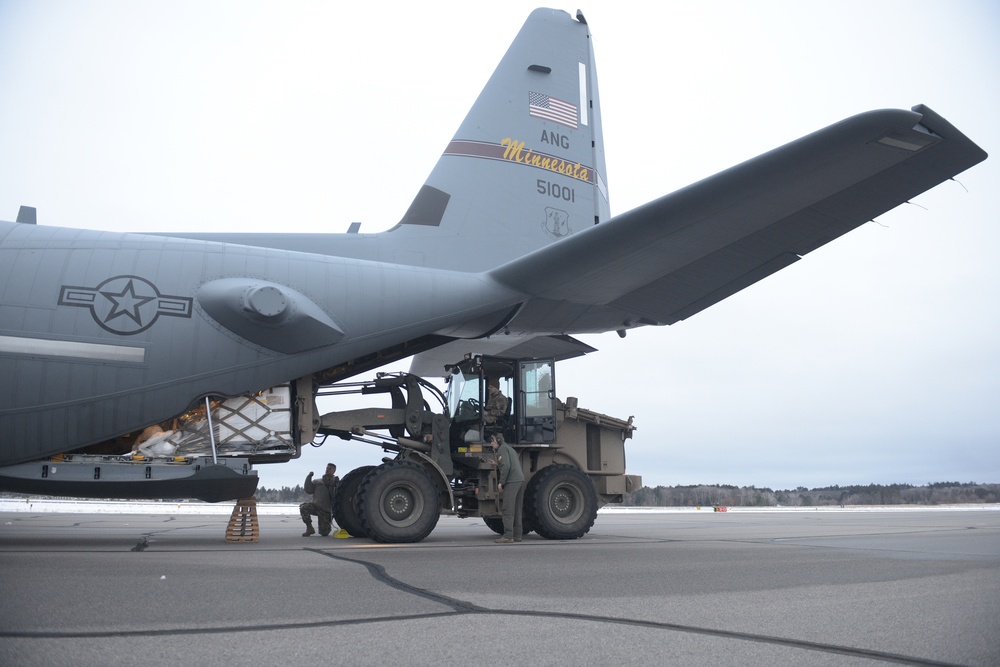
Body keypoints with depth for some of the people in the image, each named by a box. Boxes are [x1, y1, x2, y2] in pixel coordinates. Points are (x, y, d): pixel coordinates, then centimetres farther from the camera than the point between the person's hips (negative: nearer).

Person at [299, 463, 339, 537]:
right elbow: (308, 490, 5)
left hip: (326, 510, -2)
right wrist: (309, 478, -2)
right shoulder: (318, 482, 16)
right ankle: (309, 528, -12)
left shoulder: (336, 482, 8)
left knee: (324, 533, -5)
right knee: (304, 507, -31)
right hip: (316, 506, 2)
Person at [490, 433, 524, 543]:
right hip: (520, 480, 10)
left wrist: (501, 482, -13)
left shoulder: (502, 449, -2)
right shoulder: (510, 448, 26)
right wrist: (496, 465, 25)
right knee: (516, 509, 11)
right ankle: (517, 535, 12)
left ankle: (508, 535, -12)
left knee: (507, 509, -9)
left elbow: (506, 466, -15)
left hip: (511, 481, -9)